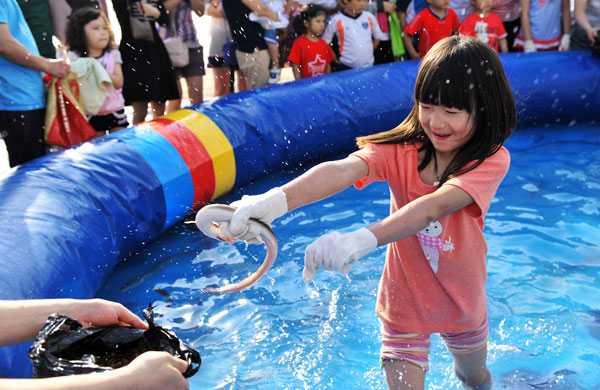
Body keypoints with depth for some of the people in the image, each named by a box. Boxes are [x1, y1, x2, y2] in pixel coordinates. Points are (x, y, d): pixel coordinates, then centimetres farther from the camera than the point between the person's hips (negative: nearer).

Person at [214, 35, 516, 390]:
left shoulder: (492, 160, -22)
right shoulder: (400, 148, -17)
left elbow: (436, 205, -41)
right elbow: (343, 170, -37)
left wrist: (364, 239, -57)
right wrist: (277, 199, -56)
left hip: (464, 303, 1)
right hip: (404, 303, -1)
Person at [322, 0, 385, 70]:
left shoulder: (370, 17, 3)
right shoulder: (336, 20, -7)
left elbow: (378, 37, 17)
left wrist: (368, 53, 12)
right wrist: (336, 59, -1)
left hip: (368, 67, 3)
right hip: (345, 68, -3)